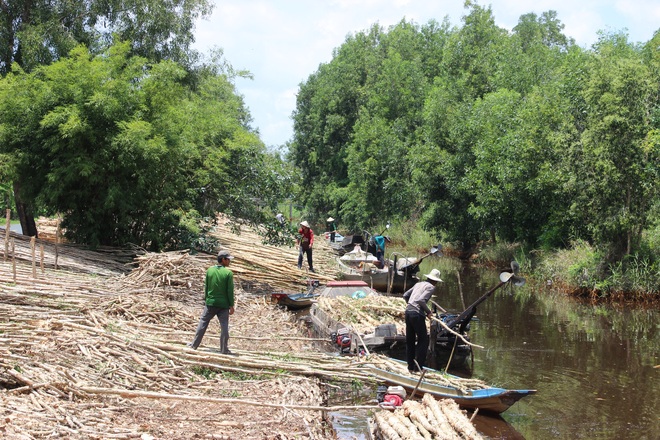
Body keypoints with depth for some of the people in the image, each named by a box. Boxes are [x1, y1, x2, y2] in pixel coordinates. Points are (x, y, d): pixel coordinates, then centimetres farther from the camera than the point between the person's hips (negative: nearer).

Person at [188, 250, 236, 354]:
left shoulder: (210, 270, 1)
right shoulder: (228, 273, -10)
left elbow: (206, 287, 6)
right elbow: (230, 291, -9)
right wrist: (231, 305, -3)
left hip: (210, 303, 3)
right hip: (223, 304, -3)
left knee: (203, 322, 12)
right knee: (224, 326, 3)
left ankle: (194, 345, 17)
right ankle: (224, 349, 6)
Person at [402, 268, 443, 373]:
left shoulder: (419, 284, 17)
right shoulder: (431, 287, -4)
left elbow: (405, 295, 18)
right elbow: (421, 300, -18)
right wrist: (428, 312, -6)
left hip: (408, 311, 8)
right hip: (417, 314, -8)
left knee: (410, 340, 13)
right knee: (423, 340, 4)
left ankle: (410, 367, 19)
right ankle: (418, 367, 2)